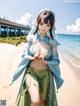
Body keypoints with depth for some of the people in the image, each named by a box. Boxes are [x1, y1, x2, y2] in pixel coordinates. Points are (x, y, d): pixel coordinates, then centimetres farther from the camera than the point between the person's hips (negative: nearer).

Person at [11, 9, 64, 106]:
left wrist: (44, 61, -19)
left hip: (45, 74, 1)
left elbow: (56, 61, -2)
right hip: (31, 72, -1)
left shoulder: (52, 42, -6)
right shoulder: (31, 38, -5)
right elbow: (24, 55, 1)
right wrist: (33, 58, -19)